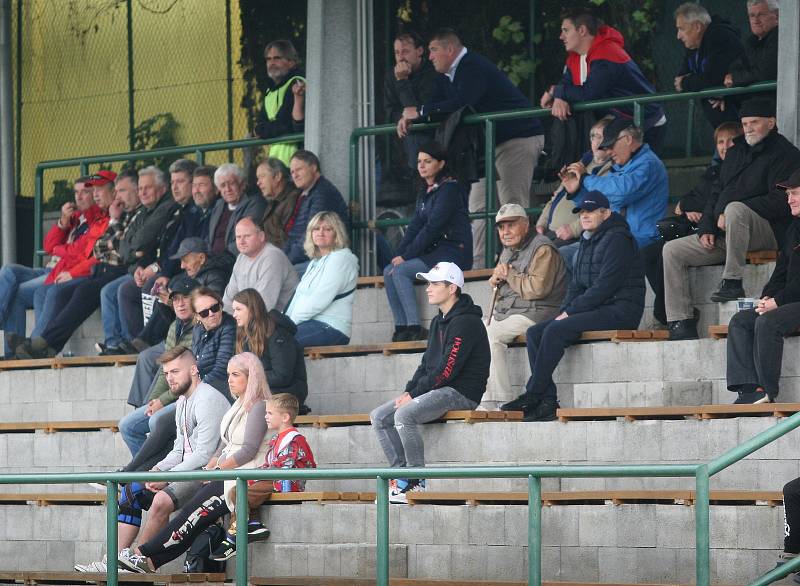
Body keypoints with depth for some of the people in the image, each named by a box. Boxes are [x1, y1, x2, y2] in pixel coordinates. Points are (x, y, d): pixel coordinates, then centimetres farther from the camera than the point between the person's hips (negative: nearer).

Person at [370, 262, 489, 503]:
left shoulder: (465, 322, -15)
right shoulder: (439, 321, 18)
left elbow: (447, 370, -20)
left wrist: (414, 394, -16)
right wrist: (409, 390, 3)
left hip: (462, 392, -10)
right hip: (438, 390, 10)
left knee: (404, 415, -30)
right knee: (379, 417, 0)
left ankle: (417, 483, -23)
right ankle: (403, 474, -6)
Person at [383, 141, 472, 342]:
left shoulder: (449, 188, -11)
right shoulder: (425, 193, 17)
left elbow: (433, 227, -17)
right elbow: (415, 227, 11)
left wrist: (406, 256, -17)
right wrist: (398, 254, -4)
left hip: (454, 252, -9)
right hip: (434, 252, 9)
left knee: (401, 271, -23)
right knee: (389, 271, -7)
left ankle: (415, 329, -23)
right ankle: (401, 328, -12)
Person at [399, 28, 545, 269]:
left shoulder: (474, 67, -20)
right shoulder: (446, 75, 12)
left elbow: (460, 104, -32)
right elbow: (437, 105, 14)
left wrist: (420, 112, -22)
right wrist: (409, 119, -7)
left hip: (519, 138, -11)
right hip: (491, 143, 11)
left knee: (512, 206, -15)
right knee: (479, 206, 9)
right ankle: (477, 264, 10)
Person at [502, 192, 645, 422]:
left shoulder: (617, 240, -9)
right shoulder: (586, 243, 20)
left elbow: (605, 285, -17)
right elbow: (576, 285, 21)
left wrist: (571, 312, -14)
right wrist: (564, 312, 1)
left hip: (619, 310, -9)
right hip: (596, 311, 9)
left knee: (555, 331, -26)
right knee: (534, 333, -7)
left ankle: (533, 395, -21)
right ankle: (547, 401, -19)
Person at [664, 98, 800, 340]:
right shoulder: (736, 152, 22)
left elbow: (779, 201, -15)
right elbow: (717, 193, 25)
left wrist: (730, 214, -17)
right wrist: (706, 228, 6)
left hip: (768, 230, -8)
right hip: (721, 235, 8)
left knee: (735, 208, -39)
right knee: (672, 250, -3)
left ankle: (732, 282, -33)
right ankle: (680, 323, -11)